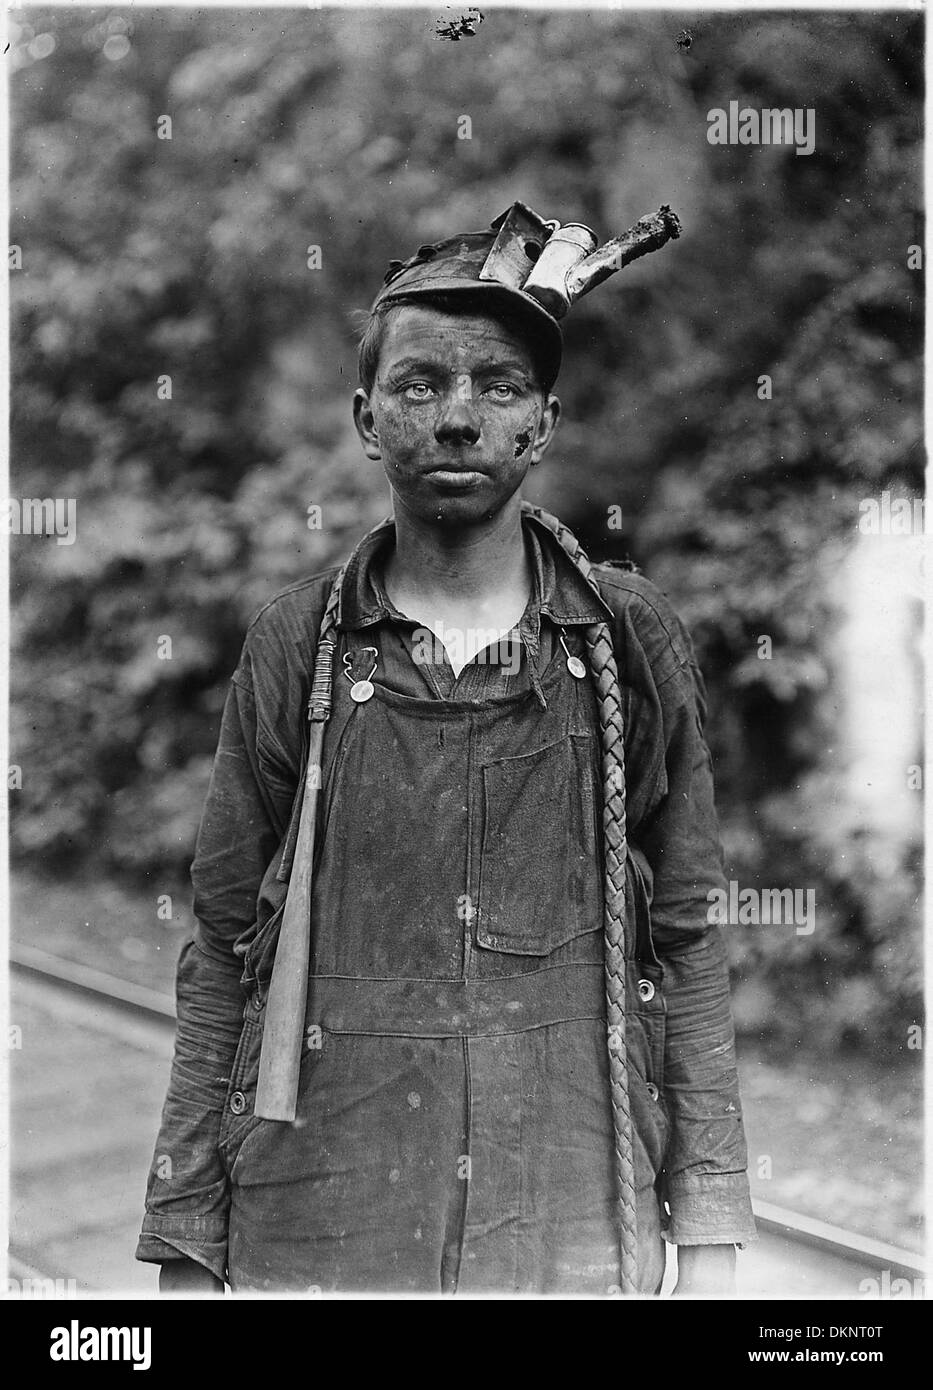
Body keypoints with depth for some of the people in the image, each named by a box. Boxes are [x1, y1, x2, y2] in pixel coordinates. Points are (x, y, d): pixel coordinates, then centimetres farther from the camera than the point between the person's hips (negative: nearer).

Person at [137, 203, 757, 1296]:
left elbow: (684, 945, 2)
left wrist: (708, 1233, 0)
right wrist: (185, 1249, 1)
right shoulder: (292, 646, -1)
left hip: (578, 1231, 0)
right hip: (314, 1237, 0)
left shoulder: (632, 641, -1)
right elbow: (223, 958, 2)